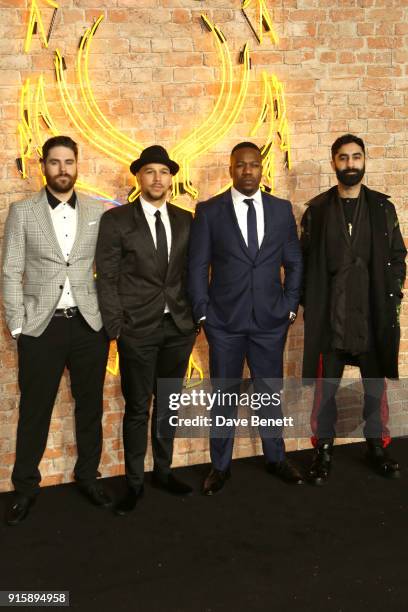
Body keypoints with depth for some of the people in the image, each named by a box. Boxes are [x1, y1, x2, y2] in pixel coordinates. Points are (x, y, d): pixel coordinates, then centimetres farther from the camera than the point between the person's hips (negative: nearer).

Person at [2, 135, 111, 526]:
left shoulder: (97, 212, 5)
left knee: (90, 405, 12)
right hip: (41, 326, -1)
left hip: (89, 324, 2)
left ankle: (87, 475, 30)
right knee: (34, 410, 7)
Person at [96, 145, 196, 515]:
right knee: (137, 408, 5)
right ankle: (134, 482, 19)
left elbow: (191, 272, 10)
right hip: (138, 330, -3)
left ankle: (163, 471, 30)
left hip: (178, 328, 4)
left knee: (168, 404, 14)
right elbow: (106, 278, -4)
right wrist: (116, 327, -9)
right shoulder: (116, 220, -3)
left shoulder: (185, 220, 8)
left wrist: (194, 316, 4)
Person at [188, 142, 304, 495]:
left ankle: (275, 457, 33)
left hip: (271, 320, 2)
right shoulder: (209, 211, -2)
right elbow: (197, 267, -1)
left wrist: (290, 306, 3)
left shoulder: (282, 209, 5)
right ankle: (220, 465, 25)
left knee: (270, 391, 14)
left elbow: (294, 262, 9)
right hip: (224, 321, -1)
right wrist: (202, 312, -4)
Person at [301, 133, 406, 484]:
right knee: (326, 387, 5)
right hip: (329, 315, -1)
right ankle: (324, 450, 18)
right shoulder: (317, 209, 3)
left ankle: (377, 446, 26)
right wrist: (309, 305, -2)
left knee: (376, 384, 11)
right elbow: (306, 261, 3)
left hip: (375, 314, 1)